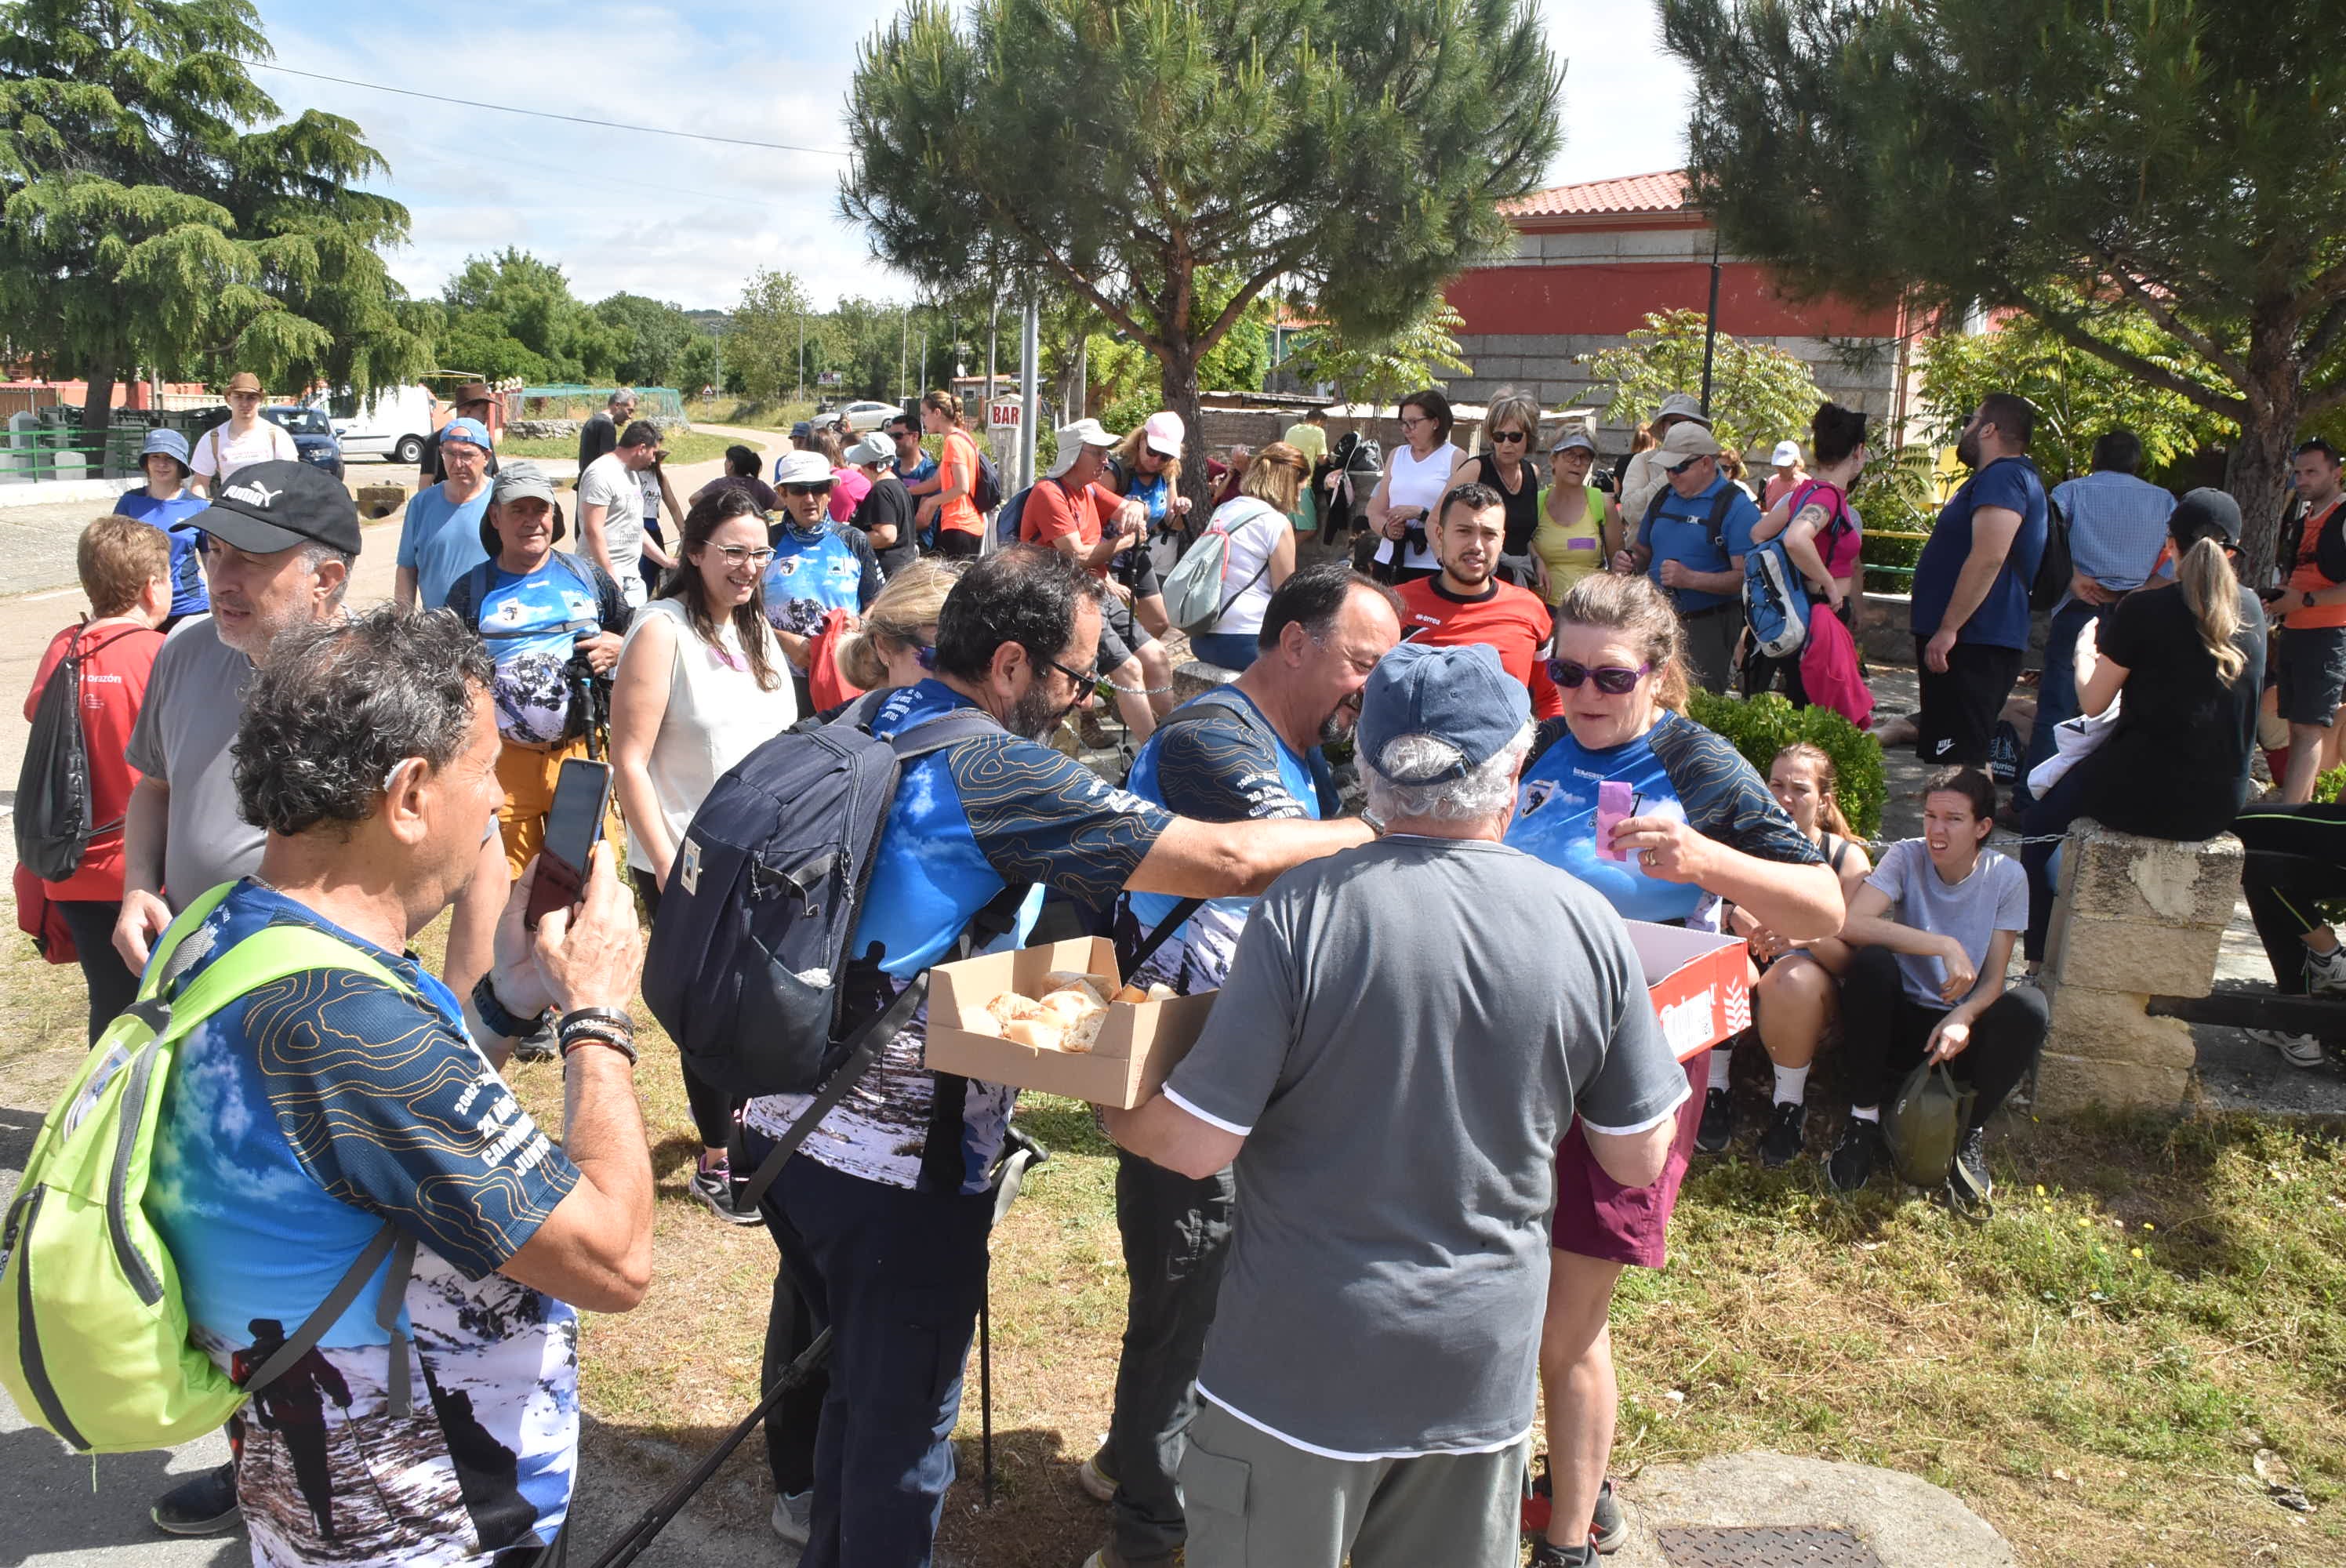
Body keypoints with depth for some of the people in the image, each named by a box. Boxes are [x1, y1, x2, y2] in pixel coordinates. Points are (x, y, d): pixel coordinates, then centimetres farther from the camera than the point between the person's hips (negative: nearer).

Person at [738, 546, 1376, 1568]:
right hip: (893, 1167, -8)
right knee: (904, 1426, 11)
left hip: (780, 1127, 8)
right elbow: (1232, 861, -22)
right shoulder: (995, 772, -21)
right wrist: (1380, 833, -9)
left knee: (859, 1386, 26)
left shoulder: (861, 727, 4)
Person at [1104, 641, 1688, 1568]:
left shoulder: (1305, 909, -19)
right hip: (1485, 1363, 3)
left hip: (1301, 1366, -3)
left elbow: (1194, 1143, -17)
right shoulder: (1586, 925, -9)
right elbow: (1639, 1159, 1)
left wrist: (1107, 1108, 3)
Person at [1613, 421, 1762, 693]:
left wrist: (1690, 579, -27)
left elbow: (1747, 577, -18)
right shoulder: (1663, 498, 13)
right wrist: (1626, 561, 2)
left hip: (1707, 628, -6)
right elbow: (1643, 552, 26)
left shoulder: (1737, 507, -9)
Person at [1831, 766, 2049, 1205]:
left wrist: (1962, 1018, -29)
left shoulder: (2007, 877, -5)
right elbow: (1851, 924, -28)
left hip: (1961, 1027, 1)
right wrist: (1946, 946, -34)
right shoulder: (1906, 857, -9)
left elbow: (1993, 980, -7)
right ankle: (1864, 1119, -17)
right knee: (1872, 962, -32)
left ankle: (1972, 1135, -7)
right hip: (1900, 1022, -1)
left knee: (2028, 1006, -30)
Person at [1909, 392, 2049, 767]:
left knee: (1957, 763, -13)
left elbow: (1988, 558, -26)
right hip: (1973, 642, 11)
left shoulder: (2003, 476, -14)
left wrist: (1947, 629, -26)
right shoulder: (2008, 476, 23)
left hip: (1974, 647, -11)